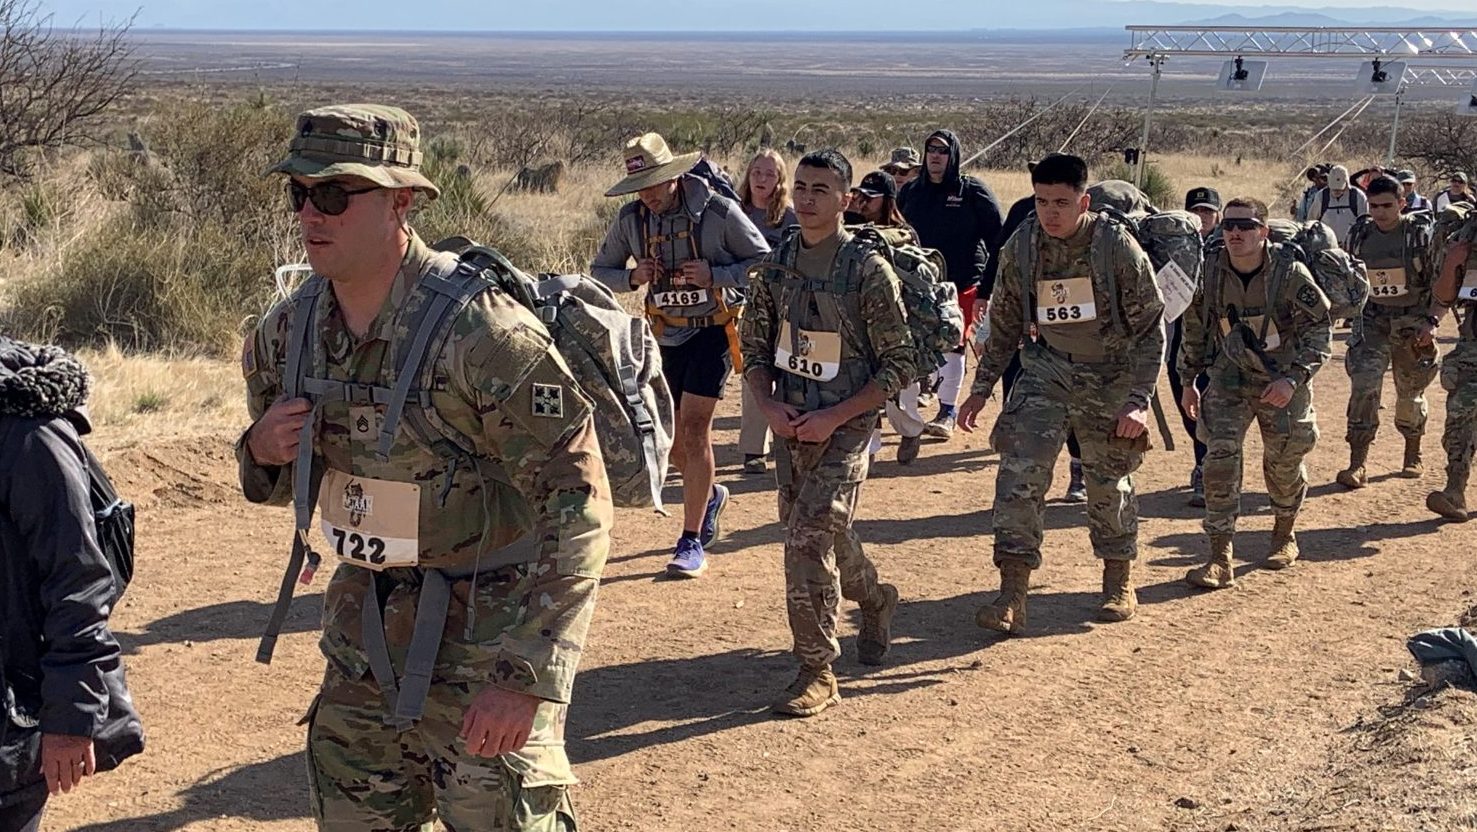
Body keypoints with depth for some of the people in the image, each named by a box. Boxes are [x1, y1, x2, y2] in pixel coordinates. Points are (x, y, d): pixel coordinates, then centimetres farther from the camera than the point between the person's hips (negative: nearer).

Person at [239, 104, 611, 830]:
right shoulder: (288, 331, -1)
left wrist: (527, 676, -25)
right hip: (362, 641, 7)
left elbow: (577, 506, -22)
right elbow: (283, 481, 15)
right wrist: (263, 452, -10)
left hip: (481, 644, -6)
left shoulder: (479, 330, -22)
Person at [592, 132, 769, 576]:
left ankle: (692, 543, -10)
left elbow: (763, 263, -7)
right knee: (674, 436, 10)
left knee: (693, 427, -15)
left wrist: (714, 275, -22)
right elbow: (599, 271, 7)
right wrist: (632, 277, -14)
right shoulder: (630, 219, -3)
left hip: (714, 328, -5)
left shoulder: (718, 211, -14)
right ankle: (710, 495, 42)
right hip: (666, 334, 5)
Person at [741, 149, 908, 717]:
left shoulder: (868, 269, -11)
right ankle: (875, 598, 49)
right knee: (823, 536, 19)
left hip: (844, 429, -6)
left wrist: (833, 417, -17)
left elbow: (899, 366, -10)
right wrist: (769, 405, -6)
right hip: (789, 426, 6)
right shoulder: (776, 265, 4)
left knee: (808, 541, -14)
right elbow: (754, 347, 12)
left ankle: (817, 674, -4)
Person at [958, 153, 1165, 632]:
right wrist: (981, 388, 4)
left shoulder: (1117, 247, -19)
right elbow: (1005, 323, 5)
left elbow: (1151, 327, -13)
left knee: (1109, 482, 9)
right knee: (1020, 470, -14)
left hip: (1111, 375, -2)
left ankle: (1120, 582, 33)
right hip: (1048, 368, 2)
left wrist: (1138, 400, -19)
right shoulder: (1021, 247, -9)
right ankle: (1012, 595, -11)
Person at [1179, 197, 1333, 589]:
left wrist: (1293, 379, -22)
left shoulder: (1290, 272, -18)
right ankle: (1220, 558, -10)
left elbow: (1320, 328, -12)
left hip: (1283, 378, -1)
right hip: (1230, 376, 1)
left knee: (1284, 460, 10)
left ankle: (1285, 535, 39)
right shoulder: (1209, 270, -10)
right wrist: (1188, 381, 9)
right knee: (1220, 456, -13)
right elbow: (1194, 326, 5)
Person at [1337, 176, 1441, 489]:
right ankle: (1357, 465, -14)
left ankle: (1413, 457, 33)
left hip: (1413, 322, -2)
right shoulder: (1360, 234, 0)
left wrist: (1432, 320, -16)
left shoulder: (1420, 234, -10)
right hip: (1373, 320, 2)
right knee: (1363, 386, -14)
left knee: (1410, 392, 11)